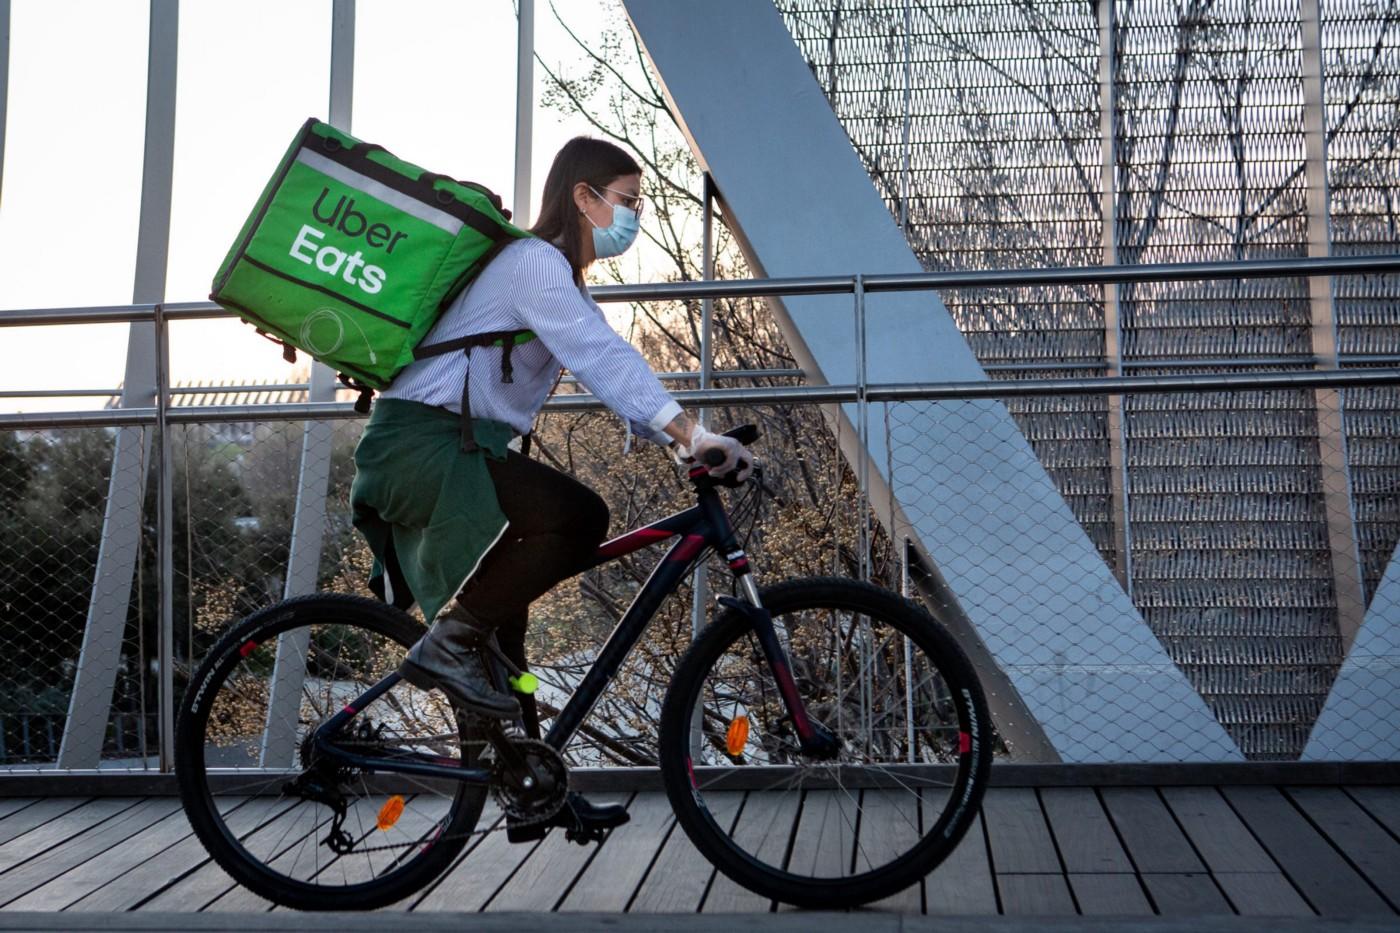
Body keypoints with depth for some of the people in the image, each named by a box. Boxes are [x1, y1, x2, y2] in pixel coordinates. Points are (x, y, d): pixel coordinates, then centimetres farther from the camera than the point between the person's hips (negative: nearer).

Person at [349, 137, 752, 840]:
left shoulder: (560, 277, 21)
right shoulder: (535, 261, -11)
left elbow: (608, 372, 15)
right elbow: (605, 357, -25)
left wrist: (679, 439, 2)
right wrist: (690, 432, -32)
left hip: (451, 453, 11)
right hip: (423, 444, -11)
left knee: (497, 627, 11)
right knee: (579, 518, -28)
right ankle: (447, 646, -15)